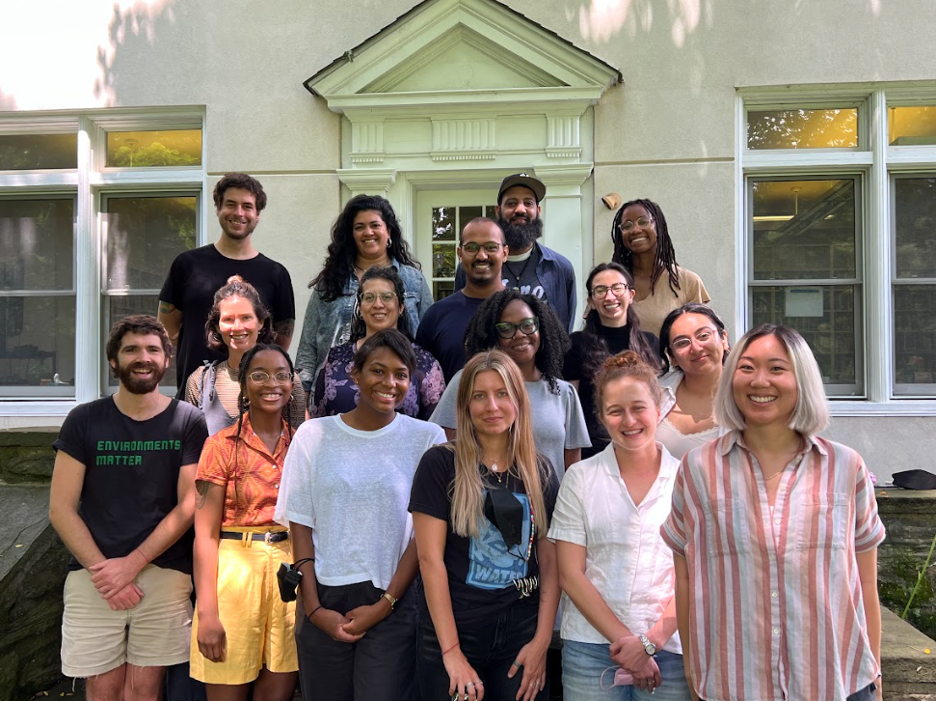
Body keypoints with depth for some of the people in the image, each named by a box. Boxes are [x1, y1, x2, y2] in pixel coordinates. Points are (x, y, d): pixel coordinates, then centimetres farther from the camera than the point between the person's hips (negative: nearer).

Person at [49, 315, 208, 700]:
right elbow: (61, 509, 0)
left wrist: (131, 564, -11)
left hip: (164, 574, 0)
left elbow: (188, 506, -3)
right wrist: (101, 569, -9)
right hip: (92, 576, 1)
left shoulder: (188, 421, 0)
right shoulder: (84, 420, 2)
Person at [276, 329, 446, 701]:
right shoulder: (314, 435, 2)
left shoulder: (427, 438, -2)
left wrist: (384, 605, -7)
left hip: (394, 602, -1)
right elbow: (300, 525, 3)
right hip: (322, 602, 2)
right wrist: (314, 608, -3)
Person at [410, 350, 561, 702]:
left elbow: (550, 562, 4)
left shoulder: (540, 473, 3)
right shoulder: (441, 464, -8)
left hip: (522, 638, 3)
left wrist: (542, 640, -4)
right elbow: (430, 558, -11)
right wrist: (451, 651, -14)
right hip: (453, 636, -3)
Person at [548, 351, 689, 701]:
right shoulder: (580, 478, 0)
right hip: (591, 649, 0)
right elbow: (570, 575, -3)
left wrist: (650, 642, -9)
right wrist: (624, 640, -8)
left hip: (668, 650, 1)